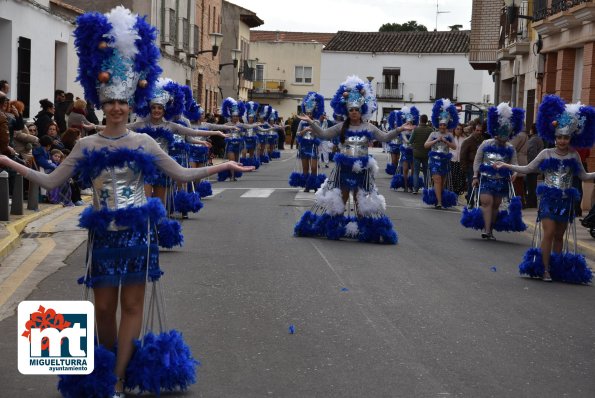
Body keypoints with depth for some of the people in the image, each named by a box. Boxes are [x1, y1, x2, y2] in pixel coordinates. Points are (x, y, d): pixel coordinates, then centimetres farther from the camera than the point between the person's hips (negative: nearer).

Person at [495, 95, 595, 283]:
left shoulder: (573, 156, 7)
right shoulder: (546, 154, 1)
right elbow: (527, 169, 7)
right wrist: (507, 166, 1)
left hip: (565, 199, 2)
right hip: (549, 197, -2)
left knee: (559, 236, 8)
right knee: (549, 233, -12)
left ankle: (557, 269, 16)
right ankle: (544, 270, -9)